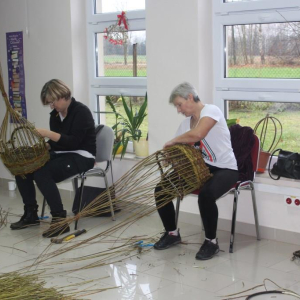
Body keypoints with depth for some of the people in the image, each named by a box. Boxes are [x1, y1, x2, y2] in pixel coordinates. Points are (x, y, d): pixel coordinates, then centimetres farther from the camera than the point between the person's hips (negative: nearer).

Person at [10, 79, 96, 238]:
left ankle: (60, 220, -26)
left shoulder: (81, 111, -14)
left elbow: (73, 142, -23)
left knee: (42, 172, -32)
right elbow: (56, 142, 15)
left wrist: (48, 133, -31)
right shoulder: (55, 114, 10)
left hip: (81, 157, -8)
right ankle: (30, 214, 5)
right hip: (62, 154, 9)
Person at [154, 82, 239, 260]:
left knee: (206, 195, -38)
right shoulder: (186, 123, 10)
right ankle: (172, 233, 16)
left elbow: (197, 134, -34)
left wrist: (173, 141, -18)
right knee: (161, 189, -4)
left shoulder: (211, 110, -15)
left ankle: (212, 242, -15)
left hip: (224, 169, -8)